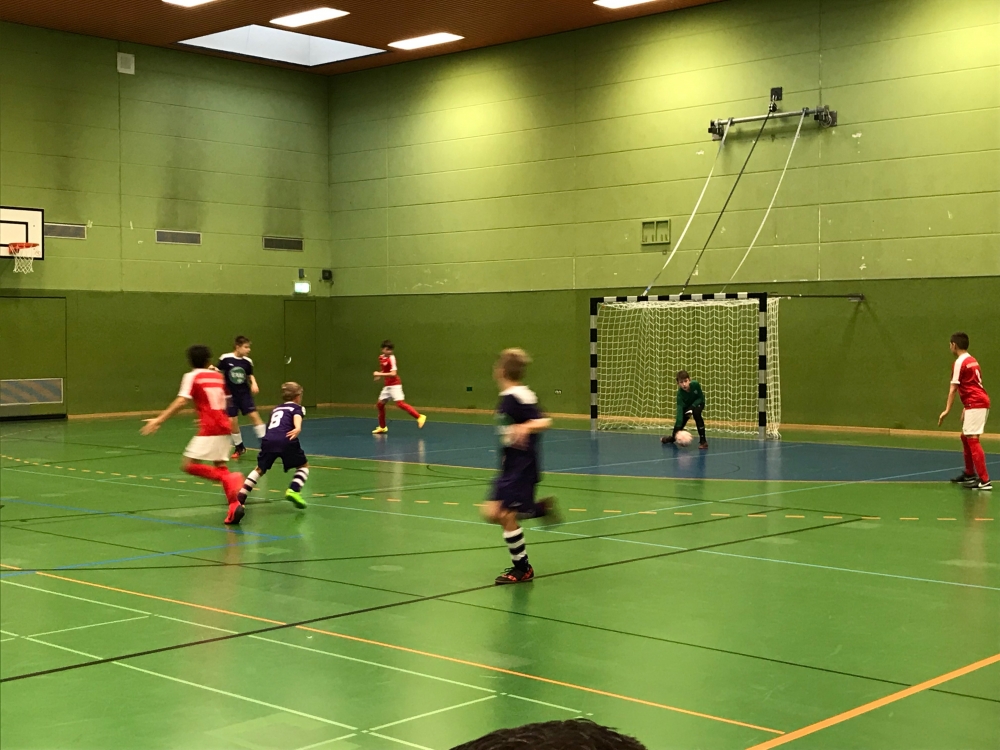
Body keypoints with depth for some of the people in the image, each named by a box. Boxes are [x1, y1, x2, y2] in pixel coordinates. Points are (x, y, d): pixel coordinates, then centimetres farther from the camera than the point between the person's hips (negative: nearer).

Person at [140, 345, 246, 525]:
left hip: (209, 429, -7)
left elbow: (181, 402, -15)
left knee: (189, 465, -5)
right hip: (224, 427, 7)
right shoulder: (218, 376, 16)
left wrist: (158, 420, -17)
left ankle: (228, 478, -21)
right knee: (220, 467, 13)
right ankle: (234, 505, -2)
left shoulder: (192, 376, -2)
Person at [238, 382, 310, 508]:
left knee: (260, 469, 23)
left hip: (268, 440, 4)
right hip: (286, 440, -4)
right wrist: (298, 429, -25)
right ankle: (293, 491, -6)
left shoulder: (276, 409, 35)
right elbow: (297, 418, -4)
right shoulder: (297, 408, 20)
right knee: (303, 465, 17)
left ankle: (239, 498, 14)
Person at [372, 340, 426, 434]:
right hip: (386, 385, 8)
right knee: (380, 404, 9)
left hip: (394, 385, -8)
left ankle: (419, 417, -19)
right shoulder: (381, 358, 8)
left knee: (400, 403, -20)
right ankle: (382, 427, 21)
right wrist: (379, 376, 8)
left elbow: (393, 373, -25)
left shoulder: (391, 358, -15)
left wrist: (380, 374, -23)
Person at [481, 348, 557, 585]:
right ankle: (544, 507, 20)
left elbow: (544, 422, -28)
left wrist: (526, 427, -45)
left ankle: (522, 569, 6)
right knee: (492, 513, 6)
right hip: (509, 467, 9)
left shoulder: (519, 398, -19)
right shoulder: (506, 398, 8)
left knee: (506, 516, -9)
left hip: (521, 468, -9)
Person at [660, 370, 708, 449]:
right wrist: (678, 429, -48)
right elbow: (679, 410, -41)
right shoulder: (680, 393, -35)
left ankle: (703, 440, -27)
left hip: (698, 403, -1)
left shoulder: (695, 384, -34)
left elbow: (701, 398, -18)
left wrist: (692, 407, -34)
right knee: (680, 422, -3)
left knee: (696, 412, -32)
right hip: (686, 406, 2)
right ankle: (673, 437, 35)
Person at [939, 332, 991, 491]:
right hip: (980, 402, 10)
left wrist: (947, 410, -13)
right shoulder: (972, 360, 17)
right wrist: (966, 408, 24)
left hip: (975, 404, -10)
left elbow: (953, 389, -13)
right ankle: (969, 474, 28)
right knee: (965, 437, 19)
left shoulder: (960, 362, -9)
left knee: (972, 439, -13)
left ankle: (984, 480, -19)